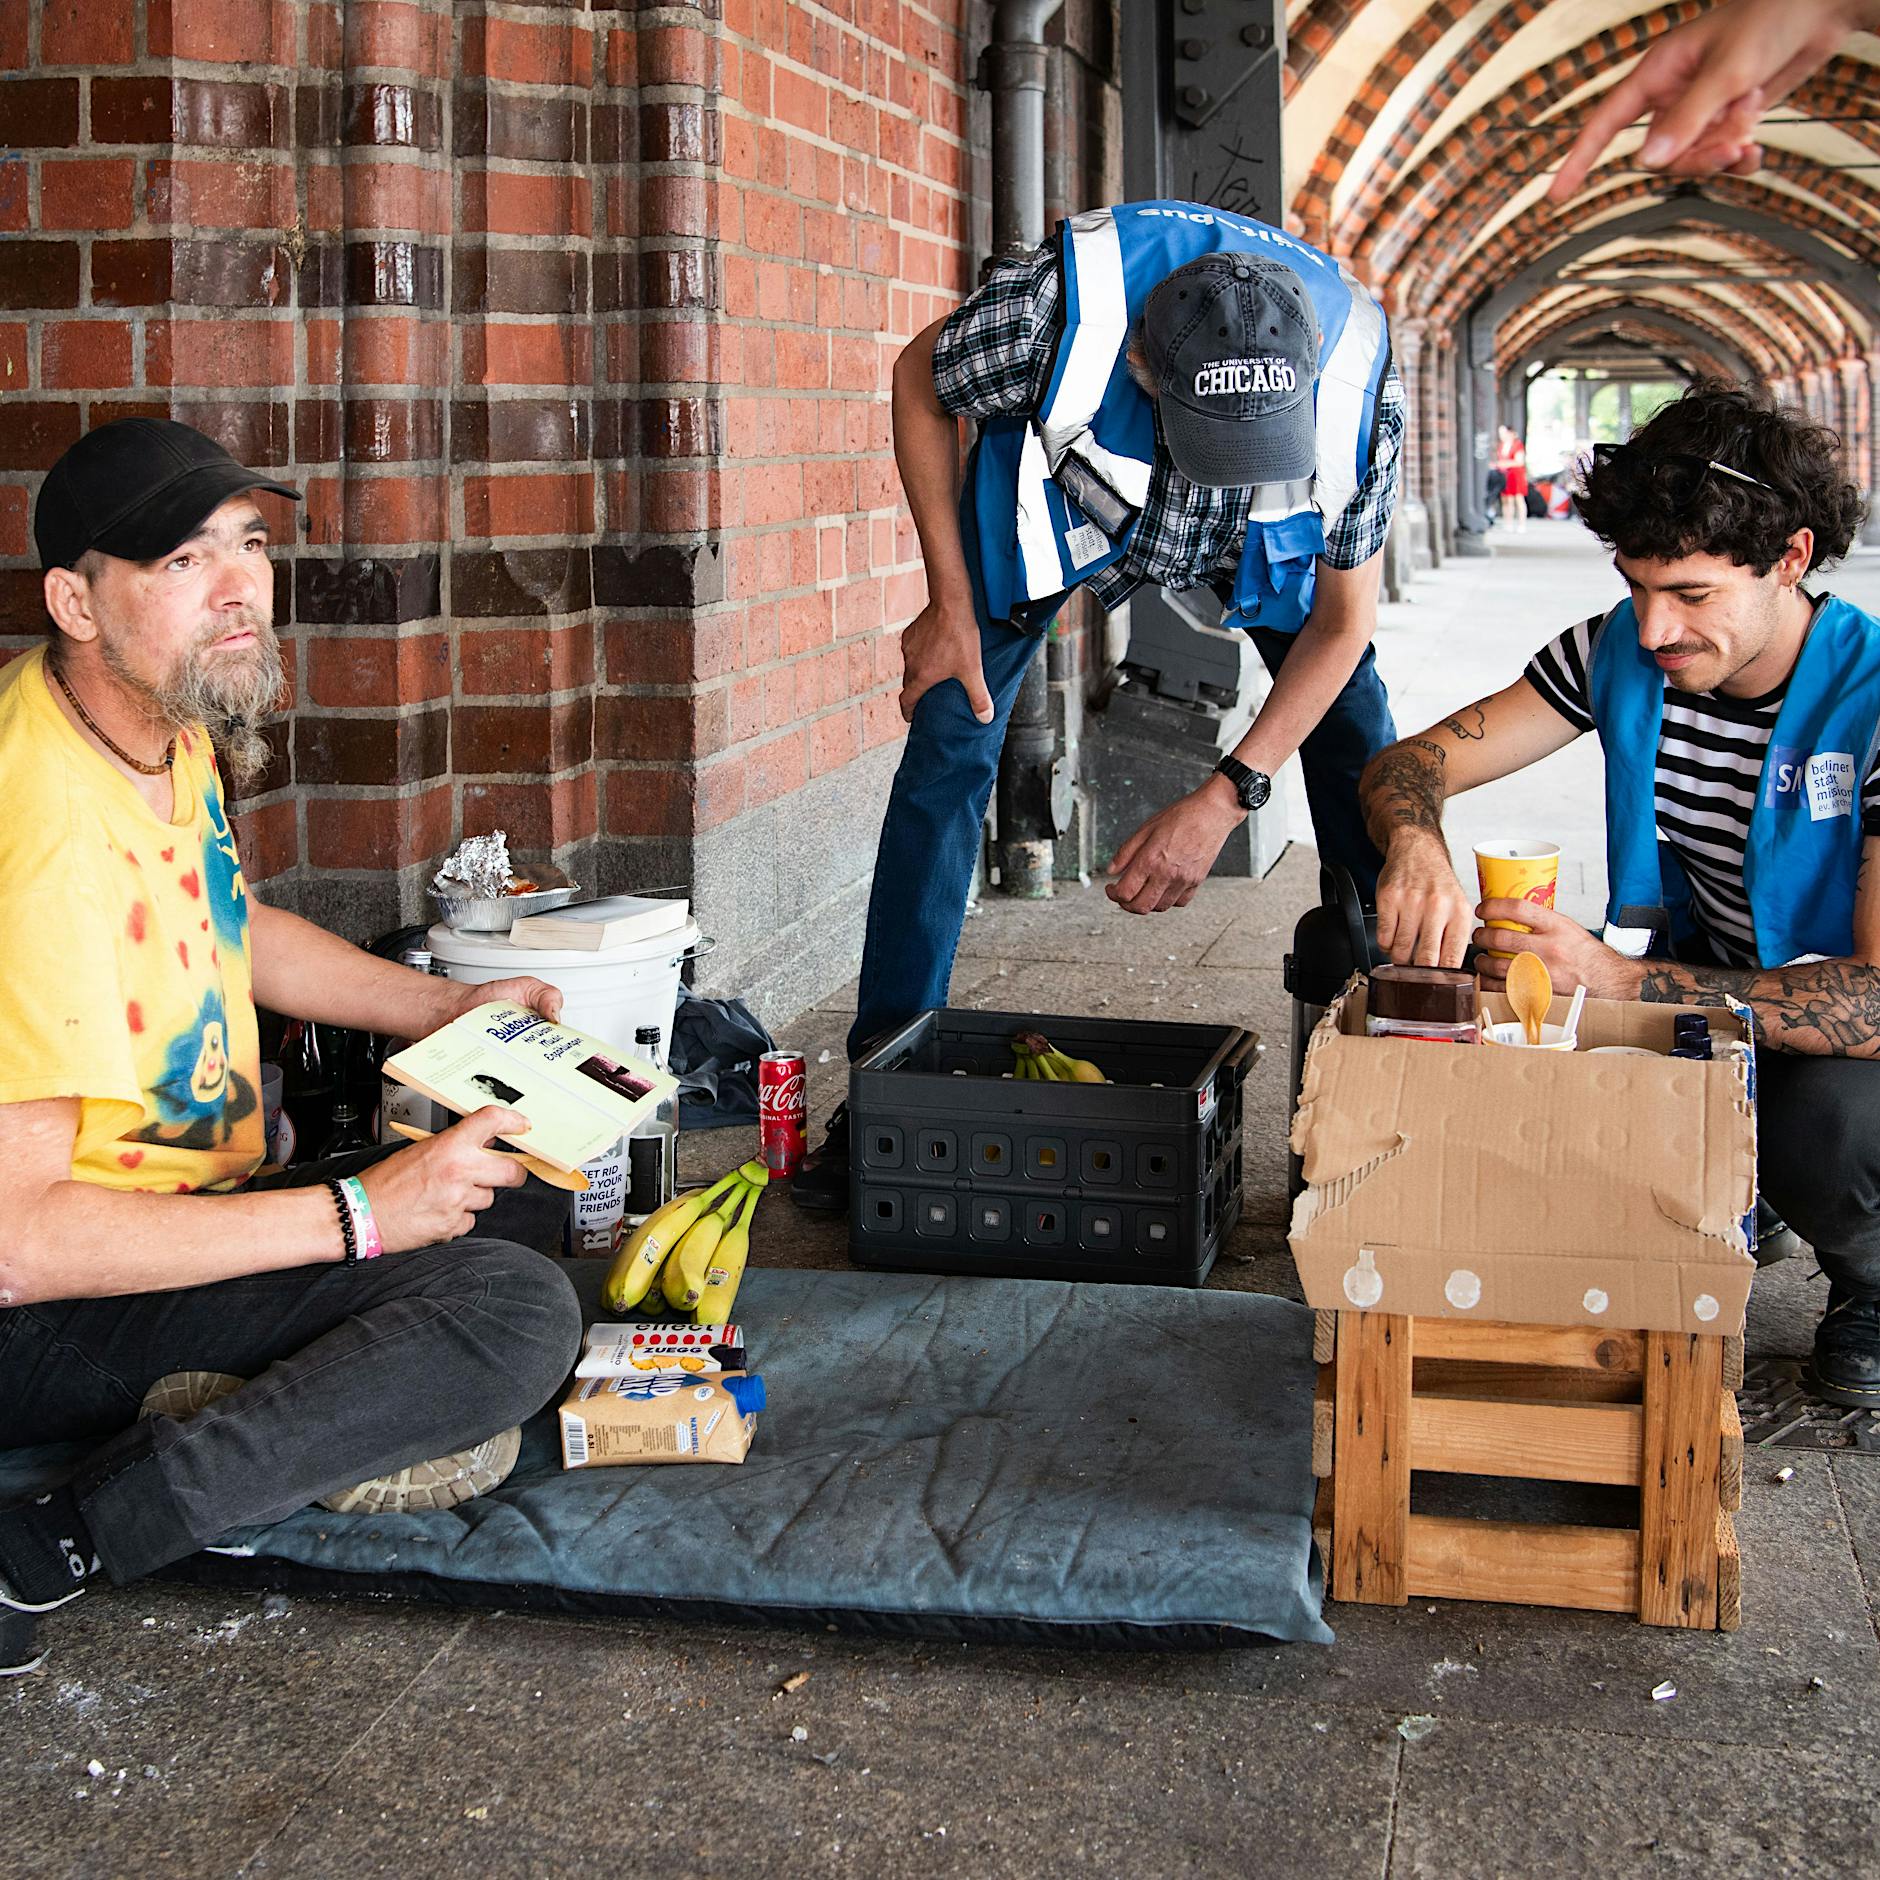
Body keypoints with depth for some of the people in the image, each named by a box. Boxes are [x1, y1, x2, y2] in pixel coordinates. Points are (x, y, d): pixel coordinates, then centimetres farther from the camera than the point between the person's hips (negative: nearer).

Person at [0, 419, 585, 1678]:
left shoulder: (169, 720, 3)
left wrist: (449, 1008, 14)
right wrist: (353, 1216, -27)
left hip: (180, 1213, 10)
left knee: (528, 1194, 17)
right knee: (521, 1315, -24)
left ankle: (236, 1404, -5)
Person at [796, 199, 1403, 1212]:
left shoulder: (1359, 376, -37)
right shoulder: (1055, 308, -42)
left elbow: (1344, 616, -22)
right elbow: (919, 379, -17)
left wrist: (1226, 796, -31)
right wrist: (950, 602, -18)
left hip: (1262, 540, 1)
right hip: (1063, 487, -1)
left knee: (1362, 747, -12)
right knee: (948, 742, -11)